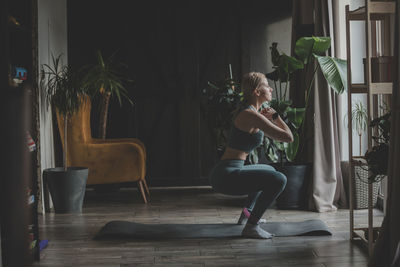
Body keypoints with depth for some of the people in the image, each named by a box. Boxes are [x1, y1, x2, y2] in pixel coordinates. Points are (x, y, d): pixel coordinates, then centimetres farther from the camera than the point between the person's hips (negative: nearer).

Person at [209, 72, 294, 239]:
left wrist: (268, 118, 12)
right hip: (226, 176, -10)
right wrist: (275, 116, -4)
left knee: (269, 171, 32)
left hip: (225, 173, 10)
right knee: (278, 180, -22)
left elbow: (276, 136, 30)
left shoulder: (249, 111, 14)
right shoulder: (252, 115, -17)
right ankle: (251, 226, -13)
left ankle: (248, 212, 36)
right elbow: (288, 137, -19)